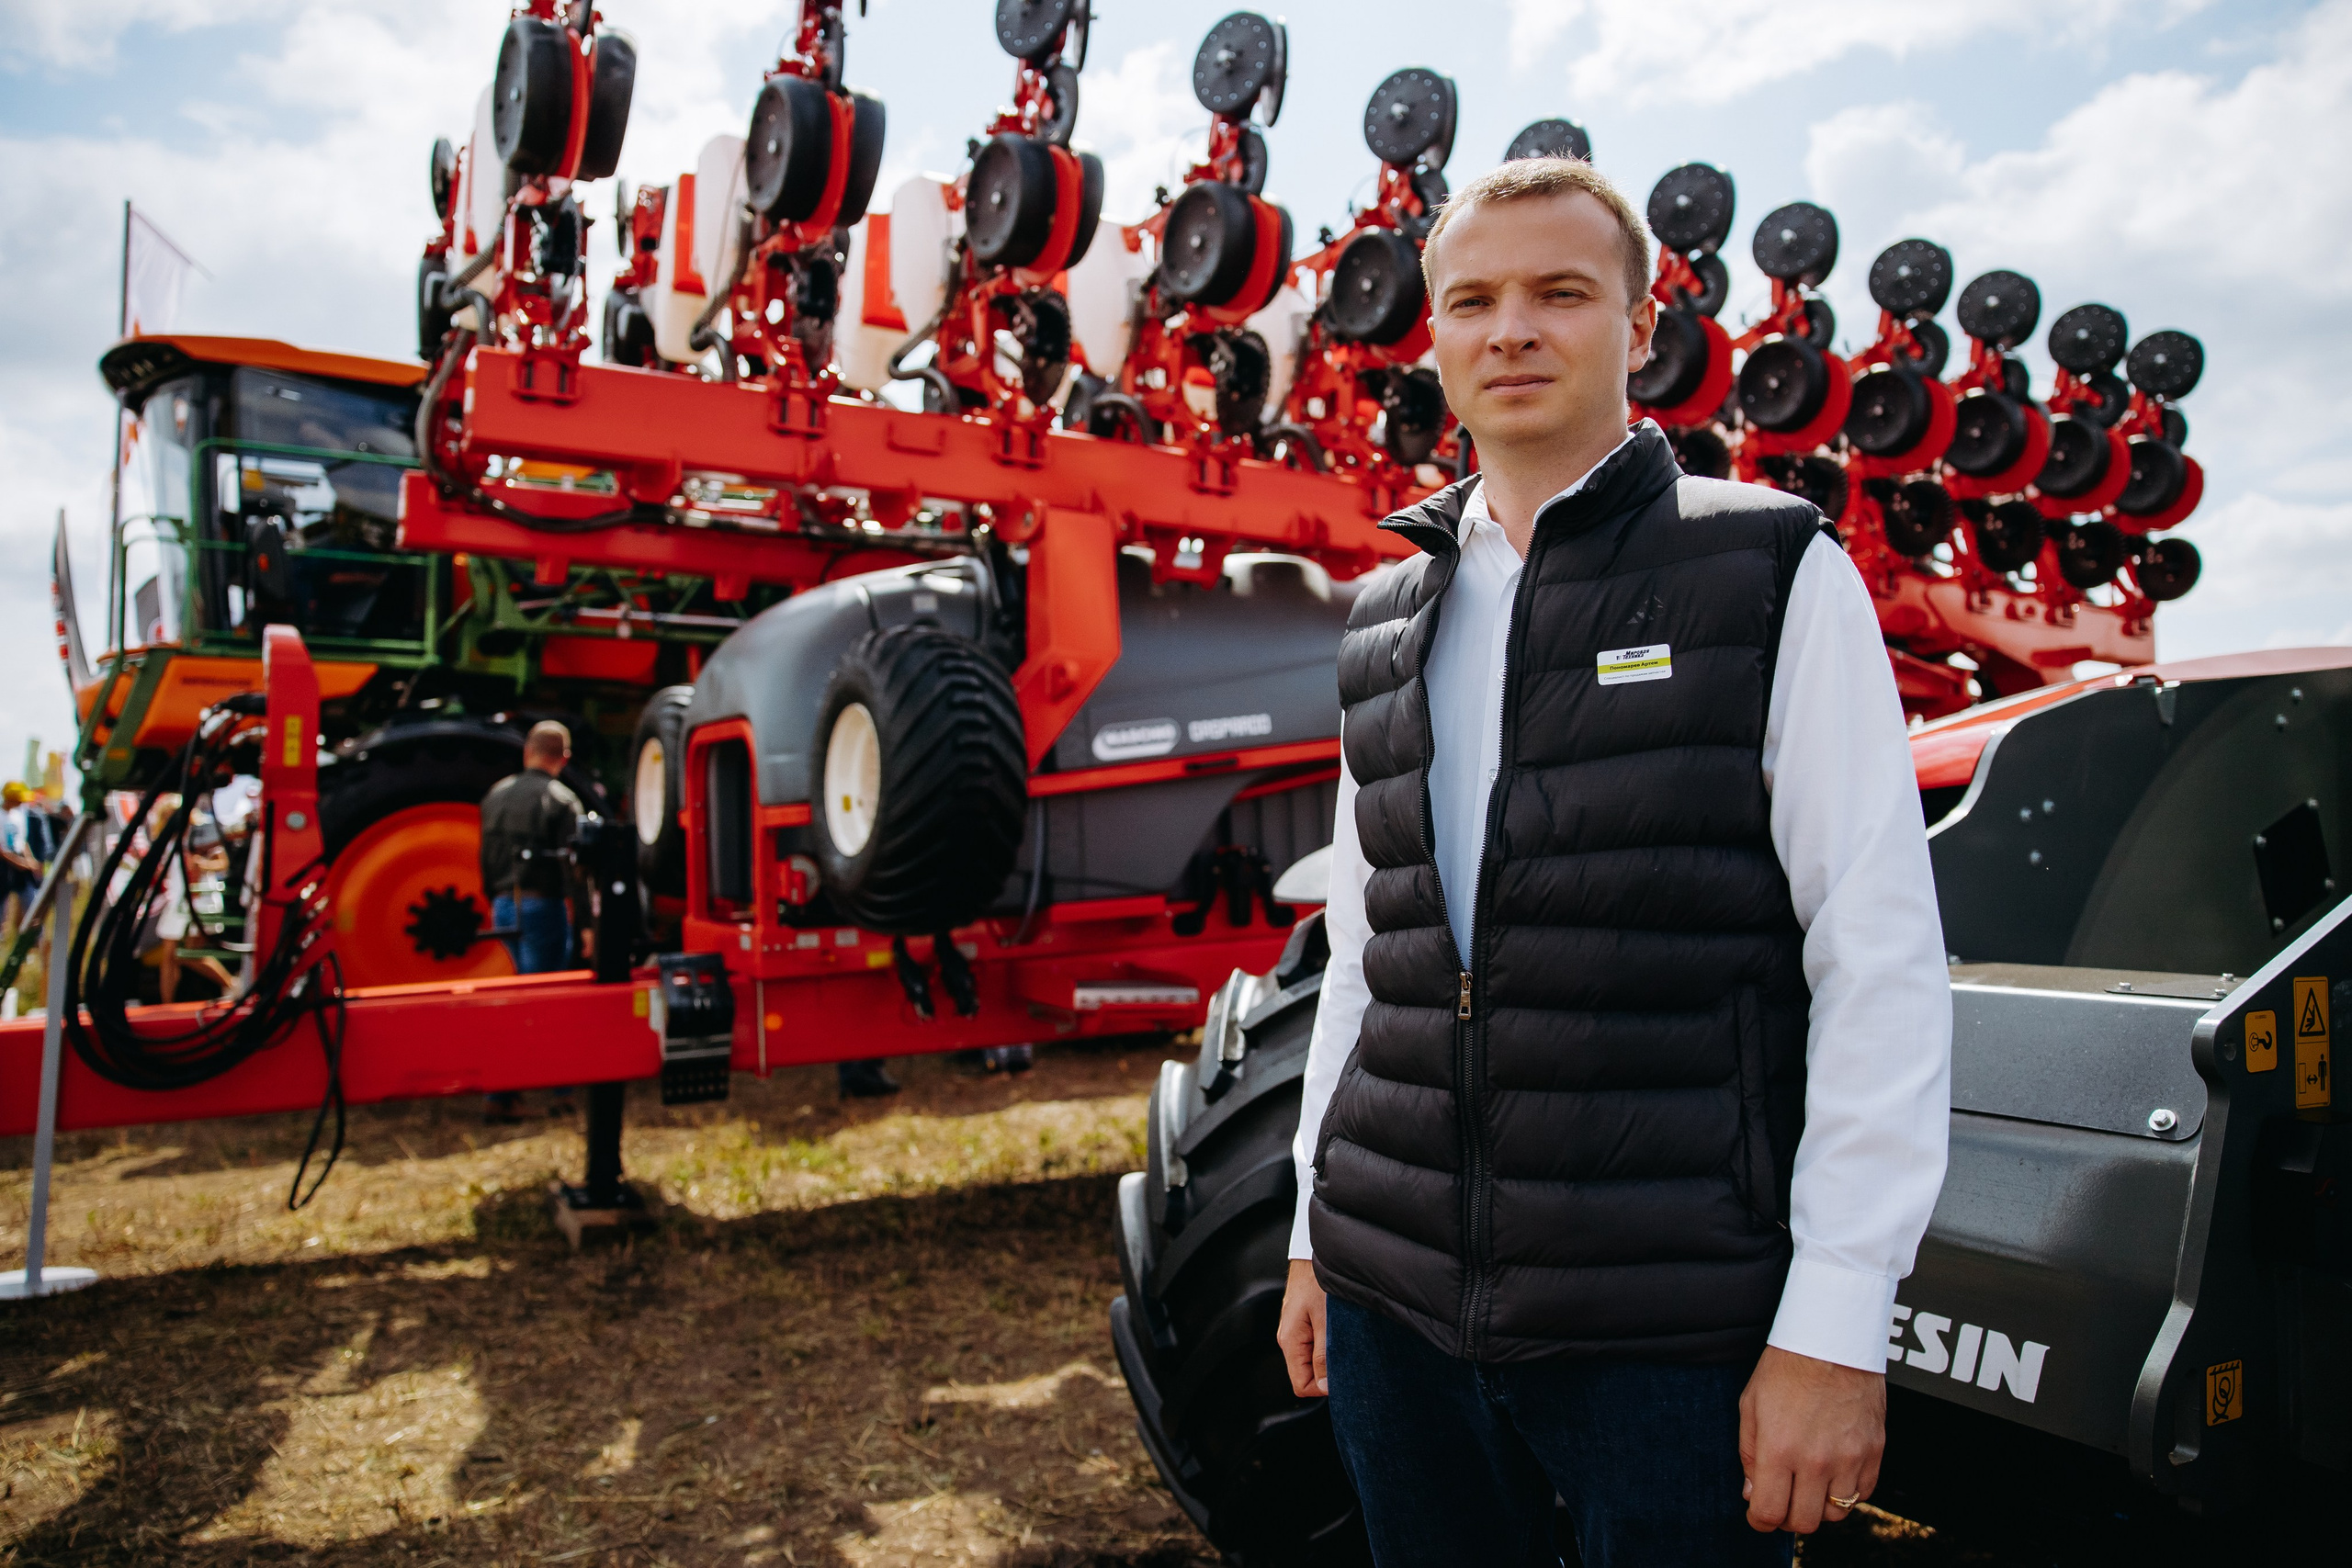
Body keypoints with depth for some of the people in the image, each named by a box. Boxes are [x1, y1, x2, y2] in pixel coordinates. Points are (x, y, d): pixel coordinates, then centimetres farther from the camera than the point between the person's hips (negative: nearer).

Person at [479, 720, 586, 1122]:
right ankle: (501, 1096, 0)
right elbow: (573, 865, -15)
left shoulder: (497, 795, 10)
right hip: (543, 906, -6)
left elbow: (486, 859, 15)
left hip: (505, 907, 6)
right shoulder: (561, 799, -10)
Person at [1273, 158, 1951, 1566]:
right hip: (1397, 1297, 4)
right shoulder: (1387, 624, 11)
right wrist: (1315, 1234, 13)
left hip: (1671, 1326, -4)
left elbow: (1883, 962, -7)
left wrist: (1835, 1325, -12)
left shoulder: (1774, 575, -2)